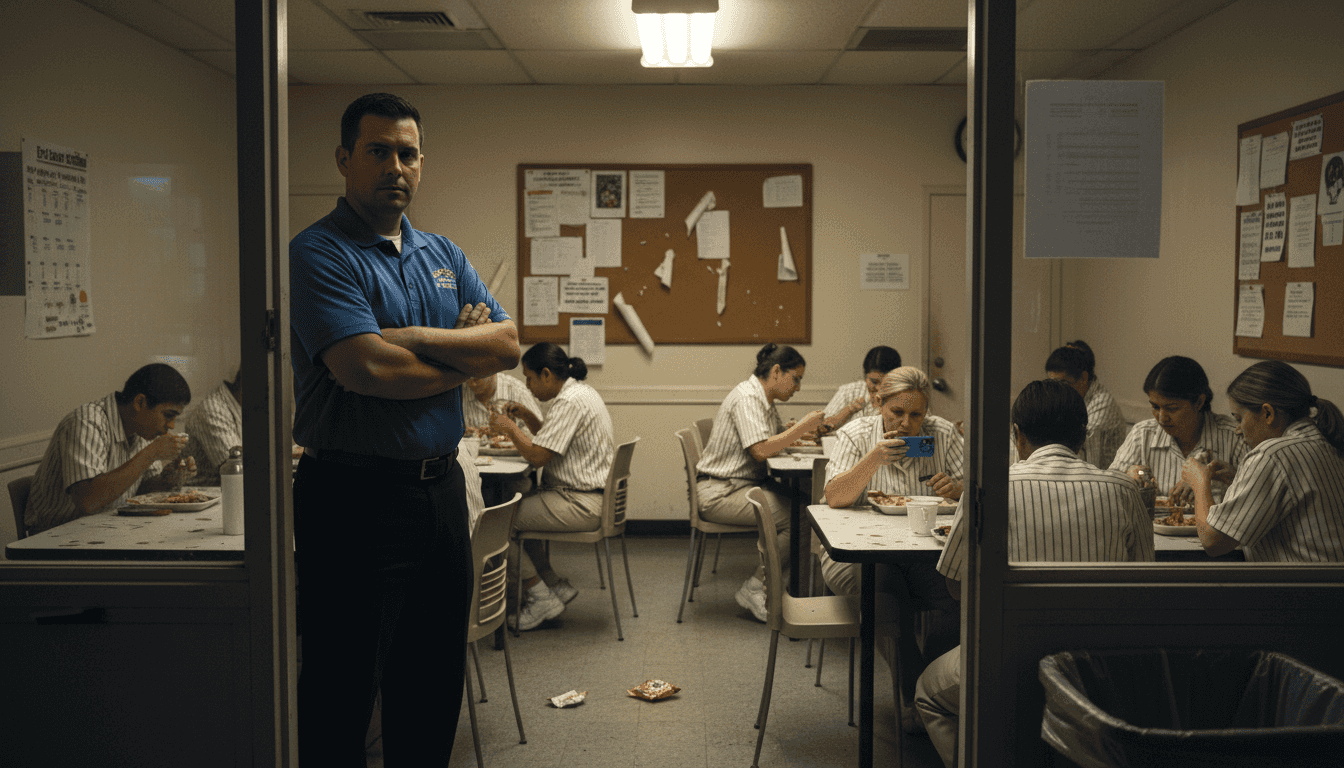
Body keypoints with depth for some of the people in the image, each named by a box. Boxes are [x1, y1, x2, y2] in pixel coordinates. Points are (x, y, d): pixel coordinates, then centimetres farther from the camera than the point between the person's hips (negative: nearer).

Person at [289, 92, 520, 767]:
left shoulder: (445, 256, 13)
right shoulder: (318, 254, -9)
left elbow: (507, 344, 2)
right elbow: (364, 369, -23)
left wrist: (412, 339, -14)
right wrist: (463, 361, -7)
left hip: (441, 488, 7)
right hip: (356, 499, -7)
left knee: (434, 681, 18)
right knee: (343, 691, 5)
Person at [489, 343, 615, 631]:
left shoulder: (570, 402, -19)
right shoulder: (582, 392, 13)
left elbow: (537, 456, -22)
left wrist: (511, 427, -8)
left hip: (581, 505, -11)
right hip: (591, 497, 11)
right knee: (517, 504, 20)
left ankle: (541, 598, 2)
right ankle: (557, 586, 19)